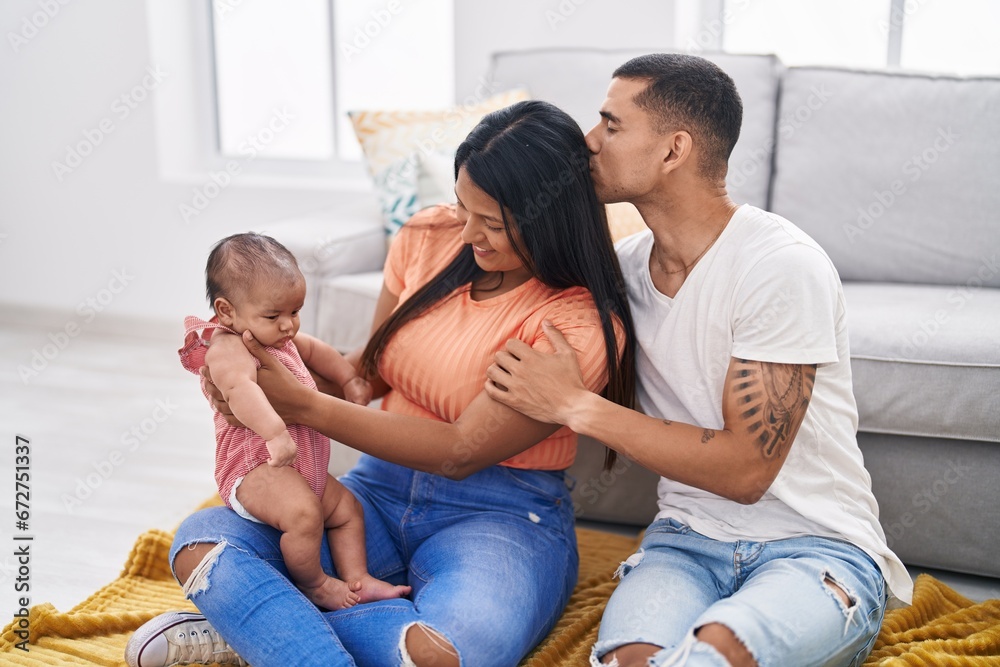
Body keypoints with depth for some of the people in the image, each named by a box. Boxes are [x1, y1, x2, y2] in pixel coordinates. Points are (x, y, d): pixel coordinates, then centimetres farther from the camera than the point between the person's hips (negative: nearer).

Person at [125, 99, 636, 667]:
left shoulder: (584, 323, -17)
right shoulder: (429, 237, 3)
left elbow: (462, 452, -19)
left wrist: (303, 405, -21)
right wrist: (275, 344, -7)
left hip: (500, 516, -5)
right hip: (383, 488, 5)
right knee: (201, 542, -17)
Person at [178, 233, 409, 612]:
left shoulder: (280, 337, 11)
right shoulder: (228, 348, -22)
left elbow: (314, 350, 32)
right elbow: (239, 388, -43)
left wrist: (350, 380, 18)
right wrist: (275, 432, -58)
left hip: (302, 467, 11)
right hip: (254, 466, -11)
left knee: (347, 509, 17)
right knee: (303, 512, -31)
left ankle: (357, 579, 22)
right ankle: (313, 585, -10)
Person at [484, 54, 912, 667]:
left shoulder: (782, 267, -15)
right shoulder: (624, 265, 6)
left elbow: (745, 469, -16)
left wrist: (577, 406, -16)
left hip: (814, 547, -4)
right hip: (687, 540, 4)